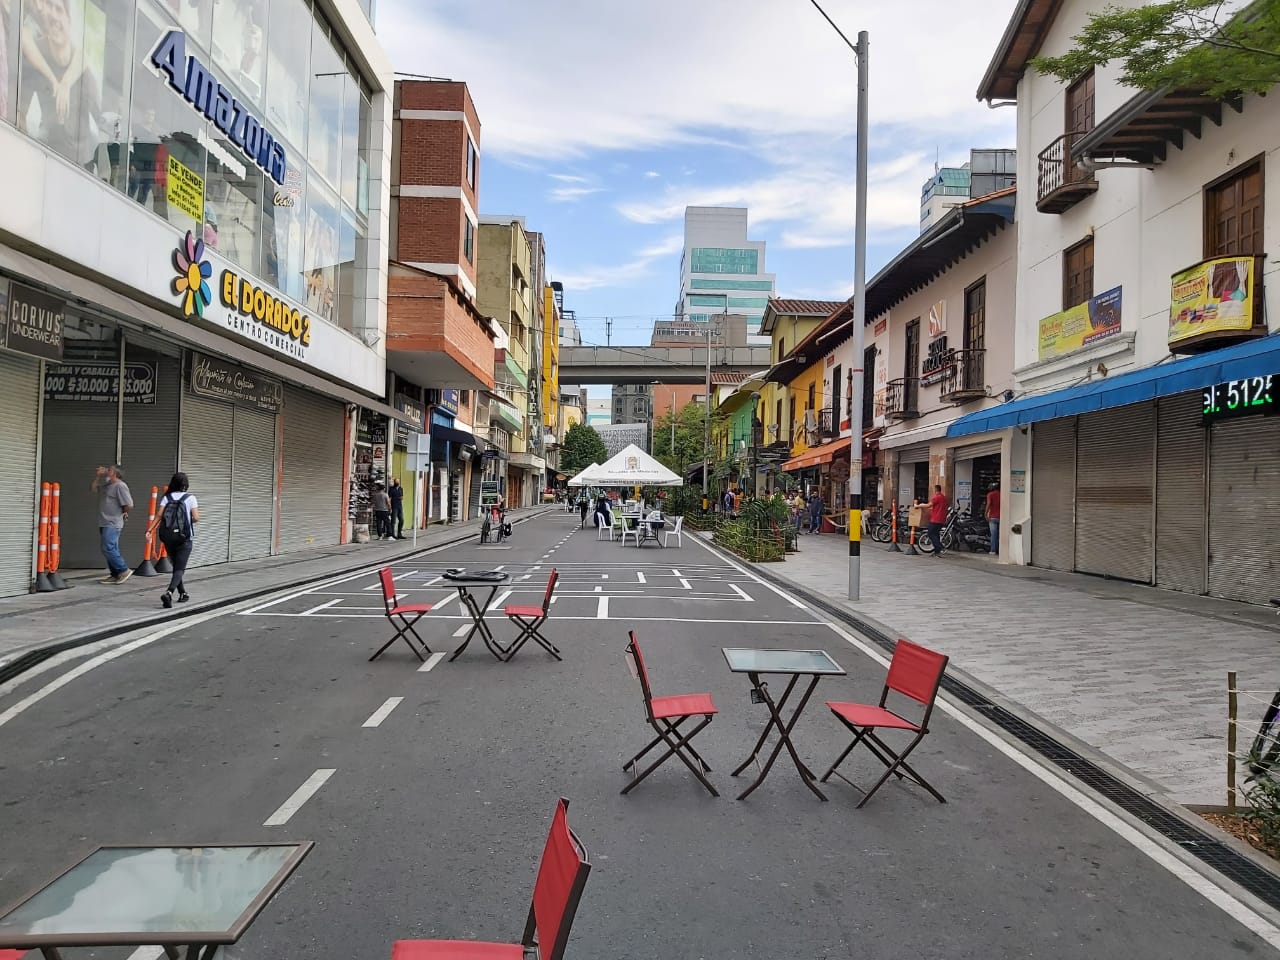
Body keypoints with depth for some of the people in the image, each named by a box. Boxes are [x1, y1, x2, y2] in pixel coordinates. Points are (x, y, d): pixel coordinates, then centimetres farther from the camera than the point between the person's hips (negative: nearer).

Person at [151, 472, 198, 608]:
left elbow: (159, 515, -9)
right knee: (180, 568, -4)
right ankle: (169, 592, -25)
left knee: (176, 566, 20)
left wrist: (151, 529, -9)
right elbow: (196, 517, -10)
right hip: (184, 538, -4)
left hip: (168, 537, 4)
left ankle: (182, 593, 29)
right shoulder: (190, 498, -4)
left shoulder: (166, 497, 5)